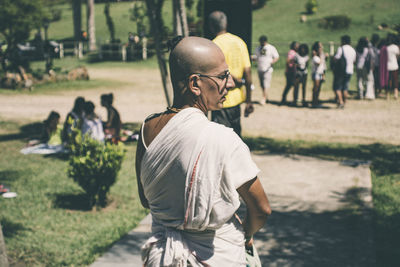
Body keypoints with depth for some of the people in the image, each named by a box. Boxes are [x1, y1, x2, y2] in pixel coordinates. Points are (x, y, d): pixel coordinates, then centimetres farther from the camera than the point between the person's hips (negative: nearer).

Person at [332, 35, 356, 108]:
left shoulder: (341, 48, -10)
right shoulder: (353, 50, 11)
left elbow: (335, 59, -14)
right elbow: (354, 61, 19)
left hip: (340, 70, -6)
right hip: (350, 71, 6)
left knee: (337, 87, -1)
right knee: (345, 87, 12)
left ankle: (340, 102, -12)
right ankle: (344, 102, 13)